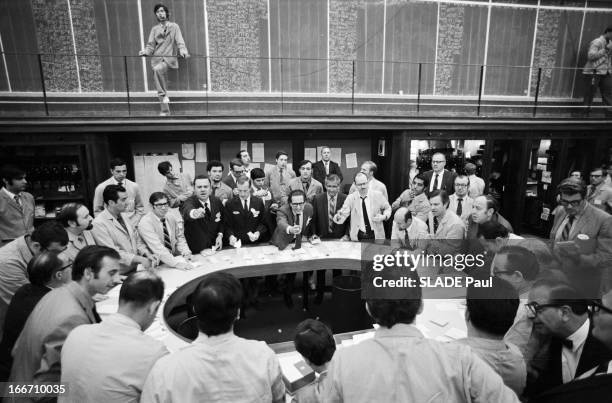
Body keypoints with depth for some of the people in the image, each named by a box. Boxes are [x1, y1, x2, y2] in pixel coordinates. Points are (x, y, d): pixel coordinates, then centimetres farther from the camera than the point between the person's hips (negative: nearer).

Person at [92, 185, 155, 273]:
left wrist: (148, 254, -1)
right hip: (120, 274, -6)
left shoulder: (124, 216, 12)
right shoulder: (99, 224, -11)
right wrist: (140, 259, -18)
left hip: (135, 269, 7)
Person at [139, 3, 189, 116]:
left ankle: (163, 93, -20)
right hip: (157, 58, 4)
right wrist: (145, 51, -14)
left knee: (158, 69, -36)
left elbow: (180, 42, -3)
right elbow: (150, 45, 9)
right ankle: (165, 110, 6)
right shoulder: (154, 29, 16)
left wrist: (183, 51, -25)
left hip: (169, 58, -4)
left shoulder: (174, 26, 9)